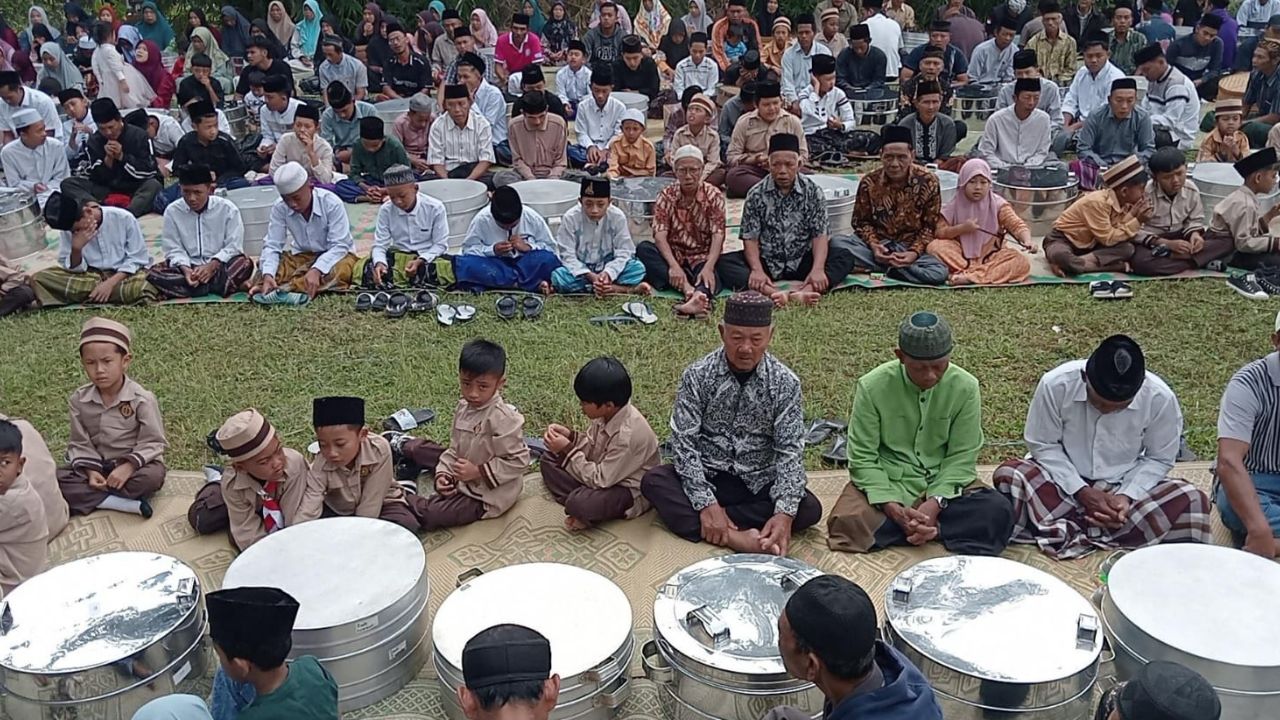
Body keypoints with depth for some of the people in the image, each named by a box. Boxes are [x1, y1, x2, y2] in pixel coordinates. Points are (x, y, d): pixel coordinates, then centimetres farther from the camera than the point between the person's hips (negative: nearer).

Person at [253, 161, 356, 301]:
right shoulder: (280, 207, -14)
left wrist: (316, 270, -41)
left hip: (335, 254, -4)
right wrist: (268, 275, -35)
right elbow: (272, 245, -14)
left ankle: (284, 288, -41)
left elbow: (339, 245, -25)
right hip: (302, 255, 4)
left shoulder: (332, 203, -23)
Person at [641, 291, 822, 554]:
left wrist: (785, 512, -28)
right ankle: (737, 538, -37)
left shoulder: (785, 382, -9)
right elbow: (683, 441, -15)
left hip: (759, 483, 1)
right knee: (653, 481, -27)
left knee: (809, 509, -24)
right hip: (706, 477, 0)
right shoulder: (697, 375, -11)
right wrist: (706, 503, -27)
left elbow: (790, 450, -13)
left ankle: (712, 527, -24)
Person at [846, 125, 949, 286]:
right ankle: (894, 267, -22)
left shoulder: (928, 182, -7)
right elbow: (861, 221, 3)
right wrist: (874, 246, -16)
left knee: (939, 272, -30)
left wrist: (914, 252, -18)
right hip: (877, 243, 0)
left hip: (912, 246, 0)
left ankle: (883, 267, -17)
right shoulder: (869, 182, -5)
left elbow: (930, 226, -1)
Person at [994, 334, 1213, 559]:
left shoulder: (1159, 398, -17)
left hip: (1126, 485, 2)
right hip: (1066, 480, -2)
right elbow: (1043, 445, -10)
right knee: (1008, 477, -30)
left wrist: (1127, 496, -20)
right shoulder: (1056, 385, -21)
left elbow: (1159, 459, -4)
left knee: (1192, 500, -25)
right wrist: (1081, 491, -20)